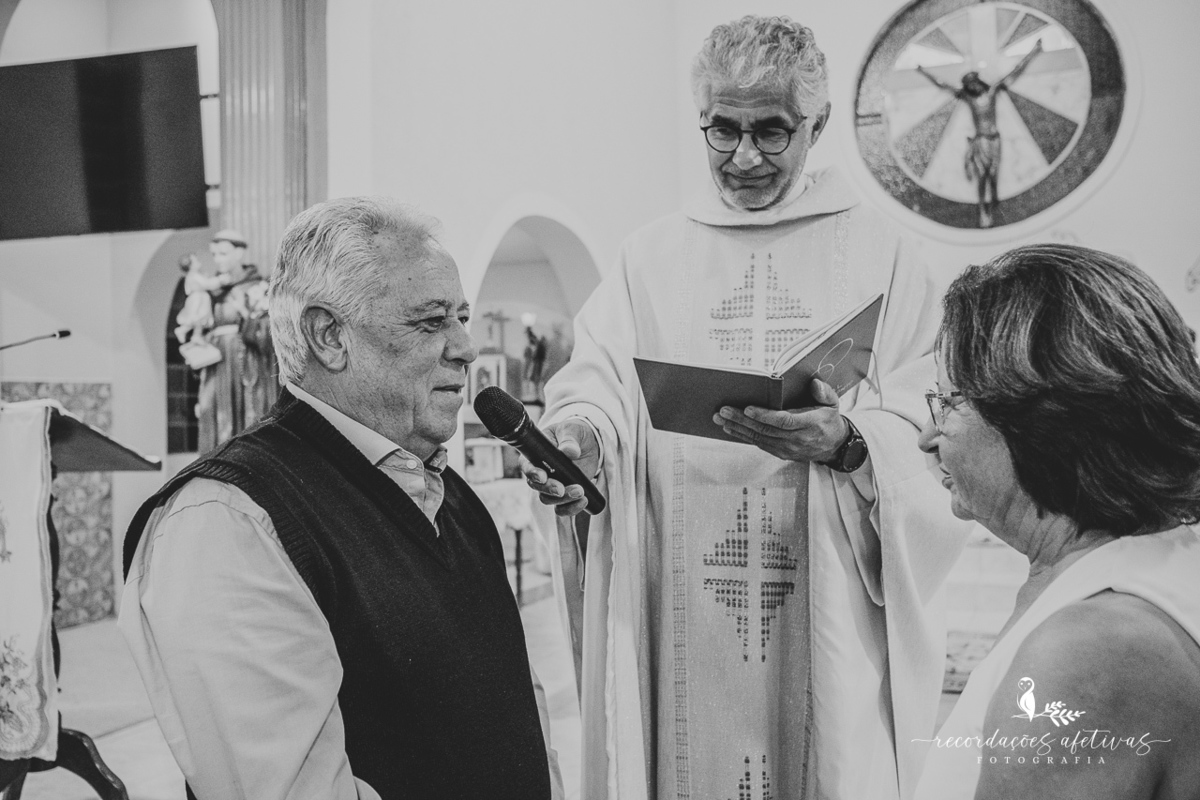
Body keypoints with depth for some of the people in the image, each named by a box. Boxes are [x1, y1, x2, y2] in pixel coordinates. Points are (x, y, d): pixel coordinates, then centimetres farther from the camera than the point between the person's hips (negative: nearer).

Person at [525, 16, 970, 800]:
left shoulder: (877, 251, 6)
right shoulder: (654, 253, 10)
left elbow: (929, 421, -2)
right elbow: (597, 383, 0)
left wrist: (848, 442, -22)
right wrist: (576, 434, -22)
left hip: (832, 599, -1)